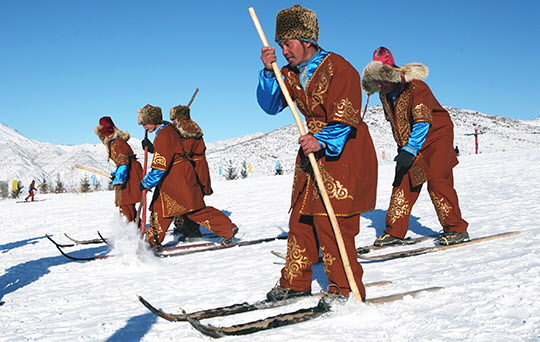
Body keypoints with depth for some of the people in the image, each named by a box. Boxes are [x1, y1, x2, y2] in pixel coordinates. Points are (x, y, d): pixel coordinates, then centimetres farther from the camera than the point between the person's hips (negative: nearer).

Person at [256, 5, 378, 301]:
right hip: (313, 148, 8)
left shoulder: (338, 68, -12)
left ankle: (345, 290, -3)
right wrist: (268, 72, -8)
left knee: (330, 220, -13)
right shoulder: (290, 74, 10)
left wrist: (322, 141, -33)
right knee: (301, 216, 9)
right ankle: (295, 282, 20)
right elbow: (270, 105, 5)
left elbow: (346, 115, -20)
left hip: (344, 150, -8)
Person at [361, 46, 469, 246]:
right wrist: (403, 147, 17)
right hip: (408, 144, 7)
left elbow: (423, 123, -28)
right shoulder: (385, 95, 2)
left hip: (435, 137, -7)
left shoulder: (416, 88, -22)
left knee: (437, 181, -13)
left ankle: (456, 229, -3)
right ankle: (395, 231, 1)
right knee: (402, 183, -2)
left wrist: (409, 151, -33)